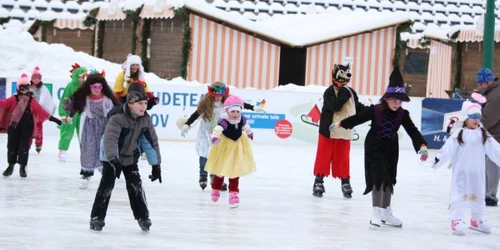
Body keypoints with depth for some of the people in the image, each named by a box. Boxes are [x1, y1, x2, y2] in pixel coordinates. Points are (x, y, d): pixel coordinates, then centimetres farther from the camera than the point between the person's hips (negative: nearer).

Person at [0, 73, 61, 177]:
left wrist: (51, 118, 0)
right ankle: (11, 166, 21)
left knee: (24, 146, -4)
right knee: (12, 145, 6)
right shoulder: (14, 99, 2)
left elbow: (40, 110, 4)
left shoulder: (32, 100, 4)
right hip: (13, 126, 1)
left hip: (27, 127, 0)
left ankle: (23, 167, 7)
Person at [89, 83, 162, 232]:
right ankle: (97, 217, -1)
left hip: (130, 158, 5)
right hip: (111, 157, -5)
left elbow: (152, 141, -2)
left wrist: (156, 164, -2)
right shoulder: (117, 117, -30)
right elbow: (109, 139, -40)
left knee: (136, 186, 0)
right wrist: (113, 160, -52)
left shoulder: (145, 119, -11)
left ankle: (142, 216, 13)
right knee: (107, 185, -10)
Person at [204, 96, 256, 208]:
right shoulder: (224, 121, -33)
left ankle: (233, 192, 14)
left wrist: (249, 133, 31)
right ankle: (216, 189, 36)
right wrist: (215, 136, -76)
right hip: (224, 146, -3)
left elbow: (245, 126, 10)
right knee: (221, 168, 12)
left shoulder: (242, 119, -15)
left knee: (235, 170, 4)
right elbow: (218, 128, -54)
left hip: (238, 146, 3)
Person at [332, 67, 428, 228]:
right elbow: (358, 118, -11)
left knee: (388, 179, 12)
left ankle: (386, 213, 25)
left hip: (391, 150, 4)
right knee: (377, 178, -11)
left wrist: (422, 146, -33)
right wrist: (340, 124, -3)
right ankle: (377, 214, -8)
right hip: (374, 148, -4)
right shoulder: (375, 110, -22)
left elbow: (413, 131, -19)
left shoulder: (402, 114, -14)